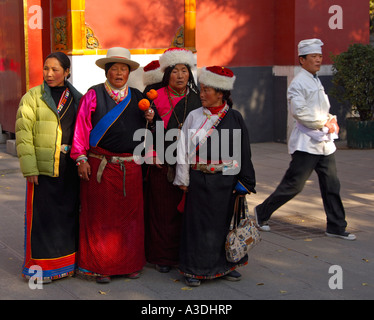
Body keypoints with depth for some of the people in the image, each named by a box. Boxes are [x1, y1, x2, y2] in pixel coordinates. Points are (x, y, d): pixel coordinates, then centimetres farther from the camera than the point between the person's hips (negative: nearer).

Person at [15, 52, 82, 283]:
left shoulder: (77, 99, 10)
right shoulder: (33, 97, 0)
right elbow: (23, 134, -5)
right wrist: (29, 169, -12)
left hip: (69, 169, 4)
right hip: (43, 169, -3)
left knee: (68, 214, 10)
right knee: (42, 215, 0)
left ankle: (66, 262, 24)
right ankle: (40, 266, 11)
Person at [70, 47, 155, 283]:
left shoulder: (137, 97, 13)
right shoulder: (93, 95, 1)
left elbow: (143, 130, 22)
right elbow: (82, 128, -3)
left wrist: (149, 120, 0)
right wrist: (81, 158, -9)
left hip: (130, 167, 4)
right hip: (100, 166, -3)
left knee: (130, 214, 7)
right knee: (101, 215, 0)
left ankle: (130, 264, 18)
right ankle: (102, 266, 9)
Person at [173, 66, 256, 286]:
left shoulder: (234, 118, -1)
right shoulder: (194, 117, 0)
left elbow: (244, 151, 3)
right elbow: (184, 149, 3)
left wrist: (244, 182, 1)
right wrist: (183, 180, 1)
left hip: (226, 181, 0)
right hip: (199, 181, 0)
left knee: (225, 222, 10)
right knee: (198, 223, 4)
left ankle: (225, 264, 26)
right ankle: (195, 268, 15)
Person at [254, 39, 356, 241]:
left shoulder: (316, 82, 18)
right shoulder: (298, 83, -11)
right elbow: (299, 111, -21)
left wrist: (332, 120, 4)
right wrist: (324, 123, -15)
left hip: (324, 143, 8)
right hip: (306, 143, -8)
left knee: (331, 185, 7)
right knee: (293, 185, -4)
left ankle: (336, 227, 14)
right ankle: (262, 212, 12)